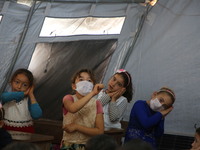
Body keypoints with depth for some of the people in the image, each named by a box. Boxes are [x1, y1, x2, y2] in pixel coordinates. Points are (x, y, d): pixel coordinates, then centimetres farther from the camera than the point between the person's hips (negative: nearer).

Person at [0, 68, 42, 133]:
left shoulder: (29, 100, 1)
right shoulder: (6, 95, 3)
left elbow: (37, 115, -18)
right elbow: (5, 96, -24)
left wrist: (31, 94, -9)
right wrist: (23, 93, -17)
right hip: (7, 129, 1)